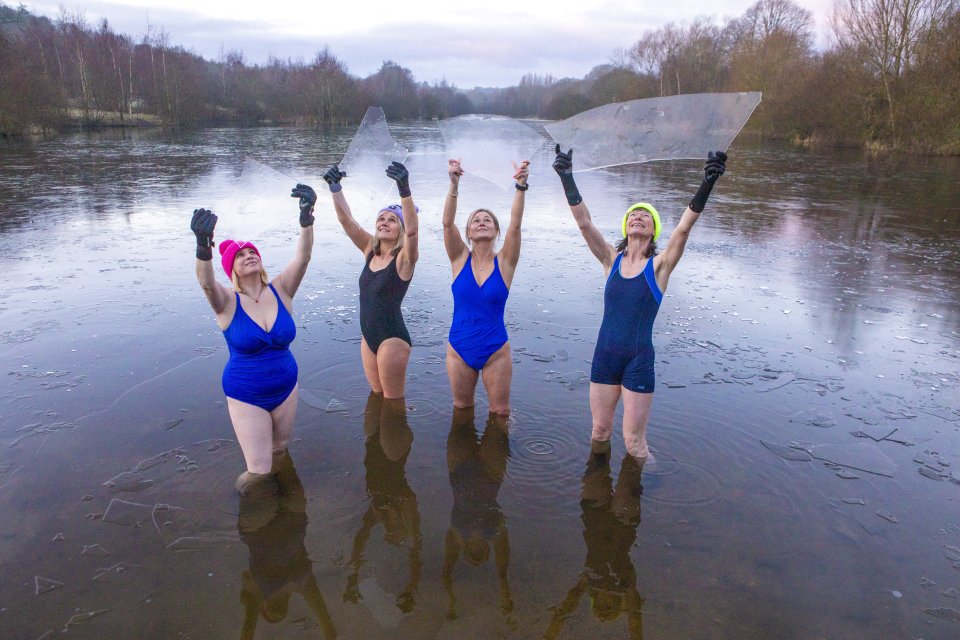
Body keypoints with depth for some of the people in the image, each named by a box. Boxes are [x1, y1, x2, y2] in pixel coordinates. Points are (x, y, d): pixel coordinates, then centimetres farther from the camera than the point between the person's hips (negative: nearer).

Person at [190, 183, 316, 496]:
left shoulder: (281, 291, -8)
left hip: (286, 387, 3)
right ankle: (251, 479, 34)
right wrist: (203, 244, -57)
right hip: (246, 396, -3)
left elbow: (303, 257, -24)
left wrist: (306, 217, -41)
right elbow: (205, 281, -36)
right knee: (260, 471, -1)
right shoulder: (227, 302, -14)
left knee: (279, 451, 23)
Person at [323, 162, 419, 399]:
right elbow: (346, 220, 0)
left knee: (393, 401, 6)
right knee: (378, 398, 20)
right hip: (368, 337, 7)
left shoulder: (404, 258, -13)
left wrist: (404, 189, -46)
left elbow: (412, 230, -33)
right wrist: (335, 187, -14)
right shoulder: (370, 250, 5)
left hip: (393, 338, -7)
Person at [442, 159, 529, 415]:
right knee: (462, 408, 19)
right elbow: (447, 222, -18)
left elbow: (515, 224, -20)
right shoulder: (460, 258, -4)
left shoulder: (504, 262, -5)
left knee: (500, 412, 11)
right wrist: (454, 184, -33)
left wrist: (521, 186, -34)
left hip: (496, 351, -1)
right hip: (459, 350, 1)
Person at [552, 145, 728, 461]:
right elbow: (584, 222, -8)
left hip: (639, 361, -3)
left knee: (634, 442, 4)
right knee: (600, 431, 15)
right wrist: (566, 178, -17)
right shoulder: (612, 260, 2)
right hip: (604, 356, 3)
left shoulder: (660, 265, -5)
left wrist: (707, 184, -34)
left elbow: (683, 228, -21)